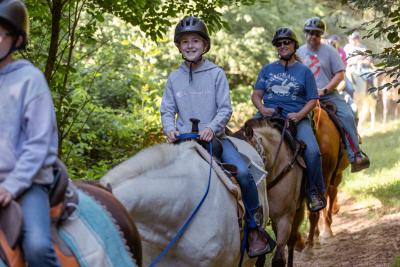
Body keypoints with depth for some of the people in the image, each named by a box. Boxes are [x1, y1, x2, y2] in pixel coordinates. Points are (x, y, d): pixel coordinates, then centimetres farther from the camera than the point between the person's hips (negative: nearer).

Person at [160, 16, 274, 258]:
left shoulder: (216, 74, 0)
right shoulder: (174, 78, 7)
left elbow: (225, 109, -4)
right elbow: (167, 110, 9)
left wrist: (211, 128, -22)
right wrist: (170, 129, -12)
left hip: (214, 137, -2)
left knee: (243, 172, -24)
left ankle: (254, 228, -9)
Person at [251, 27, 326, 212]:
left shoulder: (304, 71, 11)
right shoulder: (267, 70, 17)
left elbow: (312, 100, 6)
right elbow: (256, 94, 13)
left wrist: (300, 115, -13)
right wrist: (262, 109, -9)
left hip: (296, 118, -2)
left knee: (312, 151, -26)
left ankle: (314, 191, -6)